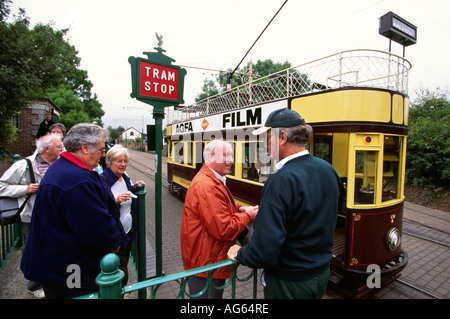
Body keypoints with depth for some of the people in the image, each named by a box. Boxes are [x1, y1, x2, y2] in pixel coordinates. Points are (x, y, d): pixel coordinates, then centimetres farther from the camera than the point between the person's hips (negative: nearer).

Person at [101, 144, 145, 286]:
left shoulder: (125, 178, 7)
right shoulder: (103, 180, -16)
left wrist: (134, 187, 4)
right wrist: (116, 201, -31)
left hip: (128, 231, 7)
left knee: (123, 268, 20)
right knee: (121, 274, -1)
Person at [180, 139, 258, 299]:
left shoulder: (214, 180, 7)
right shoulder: (206, 186, -29)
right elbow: (224, 229, -30)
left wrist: (239, 209, 1)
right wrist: (247, 216, -15)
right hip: (205, 263, -10)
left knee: (216, 293, 26)